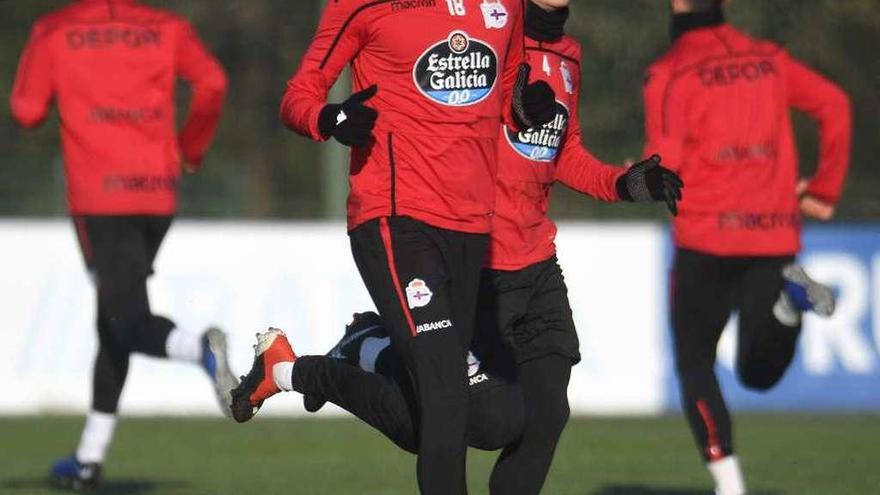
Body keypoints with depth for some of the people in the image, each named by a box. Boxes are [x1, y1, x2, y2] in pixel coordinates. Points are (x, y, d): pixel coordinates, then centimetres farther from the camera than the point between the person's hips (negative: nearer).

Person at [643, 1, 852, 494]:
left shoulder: (671, 73, -2)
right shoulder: (769, 58, 12)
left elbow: (664, 163, -11)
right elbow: (835, 104, 3)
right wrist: (824, 191, 10)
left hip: (707, 237, -4)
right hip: (777, 235, 4)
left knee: (695, 361, 11)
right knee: (758, 372, 10)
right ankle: (788, 295, -19)